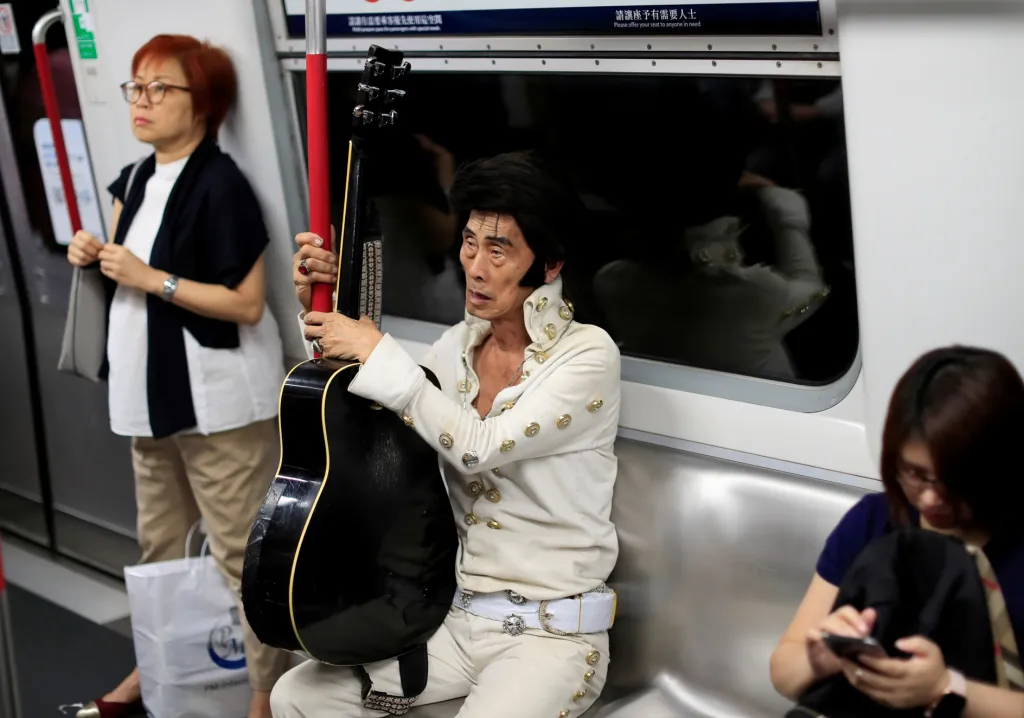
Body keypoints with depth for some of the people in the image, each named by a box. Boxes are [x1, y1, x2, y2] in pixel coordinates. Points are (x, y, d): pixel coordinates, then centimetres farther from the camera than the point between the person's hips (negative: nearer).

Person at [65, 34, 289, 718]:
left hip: (220, 401, -9)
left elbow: (246, 304, -20)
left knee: (241, 555, -3)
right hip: (154, 391, 9)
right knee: (161, 545, 21)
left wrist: (149, 277, -21)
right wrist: (98, 255, 2)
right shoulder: (135, 180, 10)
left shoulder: (221, 185, -16)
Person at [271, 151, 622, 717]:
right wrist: (323, 310, 0)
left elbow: (480, 446, -24)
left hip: (550, 633, -6)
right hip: (455, 617, 6)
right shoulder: (462, 343, 6)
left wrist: (378, 353, -21)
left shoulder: (588, 354, -13)